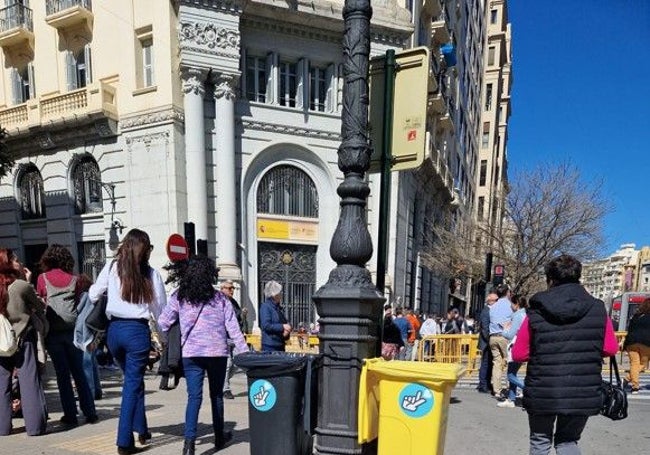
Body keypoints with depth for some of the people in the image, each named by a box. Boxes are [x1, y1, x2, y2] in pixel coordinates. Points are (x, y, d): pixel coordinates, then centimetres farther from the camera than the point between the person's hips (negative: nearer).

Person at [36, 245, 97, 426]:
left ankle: (70, 415, 9)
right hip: (72, 328, 1)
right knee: (79, 372, 10)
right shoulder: (74, 279, 4)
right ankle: (90, 412, 10)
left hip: (53, 331, -1)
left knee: (62, 374, 7)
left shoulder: (42, 278, 1)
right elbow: (78, 302, 6)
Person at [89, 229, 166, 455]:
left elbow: (93, 295, 6)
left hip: (114, 329, 3)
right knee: (133, 384, 6)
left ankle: (141, 430, 32)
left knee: (133, 379, 22)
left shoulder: (111, 267, 1)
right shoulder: (151, 274, -2)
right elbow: (160, 308, 2)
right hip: (138, 330, -3)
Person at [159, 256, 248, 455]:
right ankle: (219, 437, 29)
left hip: (191, 353, 0)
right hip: (217, 352, 1)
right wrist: (244, 352, -1)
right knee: (217, 395, 16)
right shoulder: (220, 298, 0)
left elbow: (163, 322, 2)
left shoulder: (179, 297, 1)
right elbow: (233, 327, -3)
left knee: (194, 396, 1)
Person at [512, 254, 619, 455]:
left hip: (542, 393, -1)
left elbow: (518, 355, -4)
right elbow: (610, 348, 4)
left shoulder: (536, 313, -8)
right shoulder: (598, 309, -4)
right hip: (582, 394, 1)